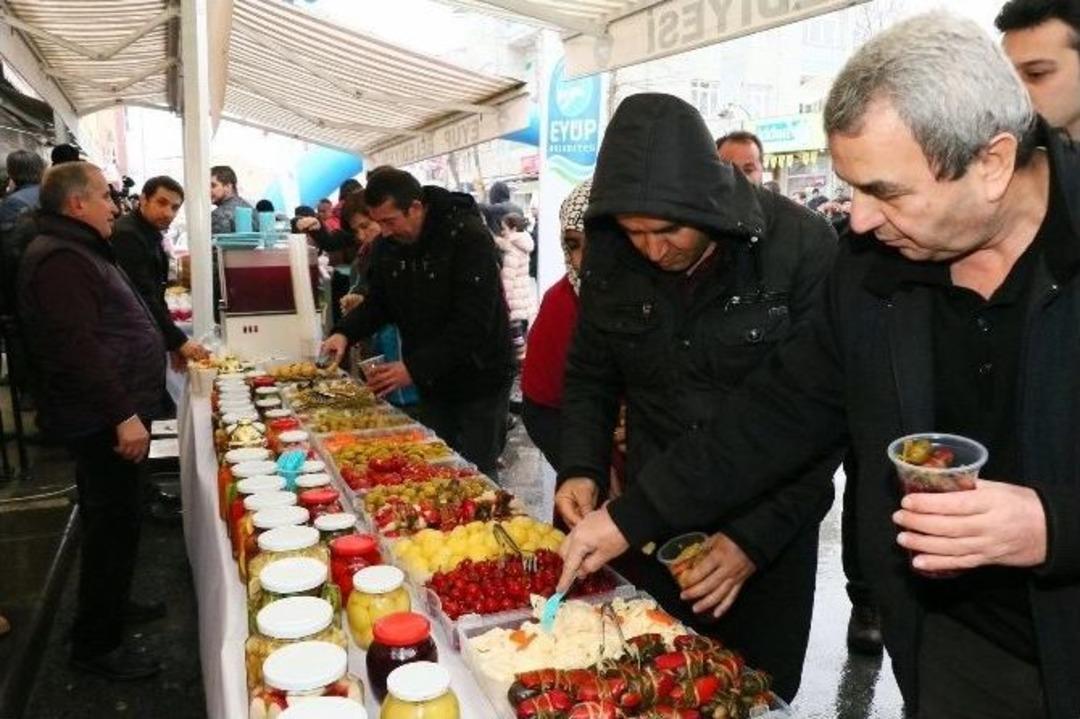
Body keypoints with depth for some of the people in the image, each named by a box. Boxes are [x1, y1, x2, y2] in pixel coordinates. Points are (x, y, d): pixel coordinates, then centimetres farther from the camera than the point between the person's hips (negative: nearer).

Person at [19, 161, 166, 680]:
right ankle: (96, 643, 11)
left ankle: (112, 604, 38)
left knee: (113, 519, 21)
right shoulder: (60, 259, -19)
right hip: (103, 421, -11)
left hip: (107, 415, 11)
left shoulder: (78, 251, 16)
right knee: (114, 523, -2)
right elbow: (76, 350, -27)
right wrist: (124, 415, -27)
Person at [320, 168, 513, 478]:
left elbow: (473, 321, -26)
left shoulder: (469, 238, -21)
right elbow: (378, 301, 11)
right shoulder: (387, 245, 0)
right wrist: (345, 333, -9)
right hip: (430, 382, 6)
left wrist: (415, 368, -29)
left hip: (478, 379, -6)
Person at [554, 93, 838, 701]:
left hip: (768, 532, -2)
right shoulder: (610, 254, -7)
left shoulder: (804, 247, -18)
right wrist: (581, 469, -9)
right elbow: (591, 377, 6)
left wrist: (759, 535, -17)